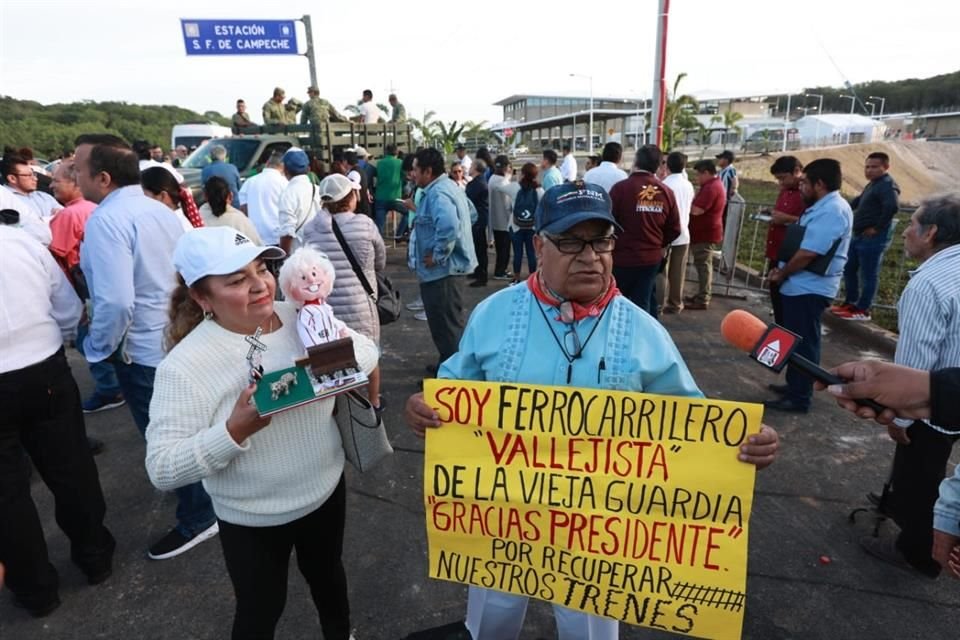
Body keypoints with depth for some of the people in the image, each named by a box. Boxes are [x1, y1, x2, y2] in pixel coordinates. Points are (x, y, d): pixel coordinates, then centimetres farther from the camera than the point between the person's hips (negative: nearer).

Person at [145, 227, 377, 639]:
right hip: (252, 522, -4)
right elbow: (161, 470, -23)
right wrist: (236, 429, -36)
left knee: (327, 574, 29)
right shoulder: (185, 364, -22)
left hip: (326, 490, 4)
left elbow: (368, 354, -3)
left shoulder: (300, 317, -9)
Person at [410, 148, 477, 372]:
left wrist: (437, 256, -25)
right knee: (448, 322, 21)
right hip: (450, 266, 11)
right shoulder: (448, 186, 13)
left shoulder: (437, 194, -21)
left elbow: (448, 228, -39)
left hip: (442, 270, -11)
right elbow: (470, 213, 24)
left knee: (445, 324, 0)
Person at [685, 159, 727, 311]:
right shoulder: (714, 184, 16)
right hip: (706, 232, 11)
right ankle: (702, 296, 23)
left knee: (703, 266, -6)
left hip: (705, 234, -11)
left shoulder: (711, 187, -19)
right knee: (704, 265, 15)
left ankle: (702, 300, -2)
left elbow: (697, 210, -25)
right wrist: (690, 204, 6)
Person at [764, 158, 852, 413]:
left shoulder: (831, 211, -20)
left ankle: (799, 398, 8)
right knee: (797, 340, 19)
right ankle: (794, 385, 33)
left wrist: (781, 274, -10)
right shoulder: (824, 207, 13)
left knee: (803, 343, -2)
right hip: (803, 286, 10)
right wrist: (783, 270, 8)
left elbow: (807, 253, -24)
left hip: (809, 288, -10)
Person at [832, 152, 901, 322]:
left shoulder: (887, 184, -15)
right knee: (849, 269, 16)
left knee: (868, 275, -2)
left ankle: (862, 310, 6)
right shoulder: (873, 183, 16)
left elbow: (893, 206, -31)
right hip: (860, 235, 10)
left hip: (873, 238, -10)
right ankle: (850, 303, 27)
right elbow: (859, 201, 33)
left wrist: (877, 228, -23)